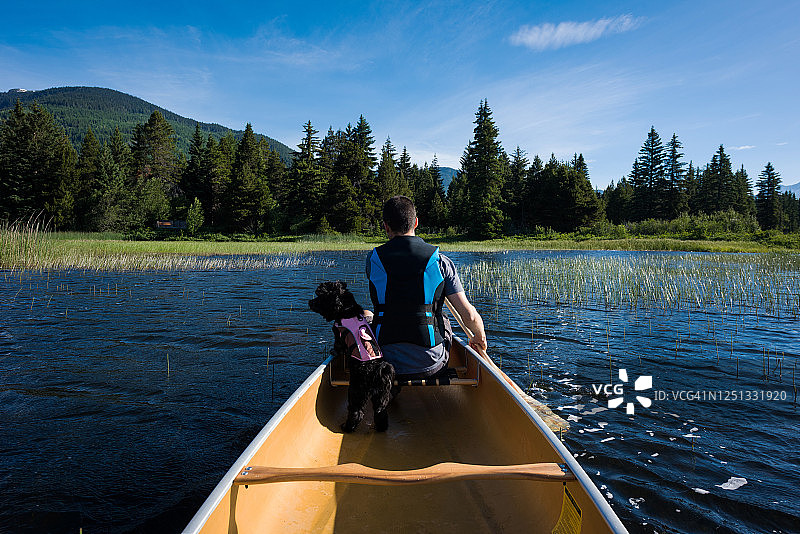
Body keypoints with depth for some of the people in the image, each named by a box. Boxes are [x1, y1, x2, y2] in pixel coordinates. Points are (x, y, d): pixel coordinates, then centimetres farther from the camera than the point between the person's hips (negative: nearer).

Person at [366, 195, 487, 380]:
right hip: (430, 366, 0)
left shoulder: (372, 259, -3)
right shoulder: (441, 261, -6)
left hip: (385, 365, 0)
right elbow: (469, 316, -7)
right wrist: (480, 338, 16)